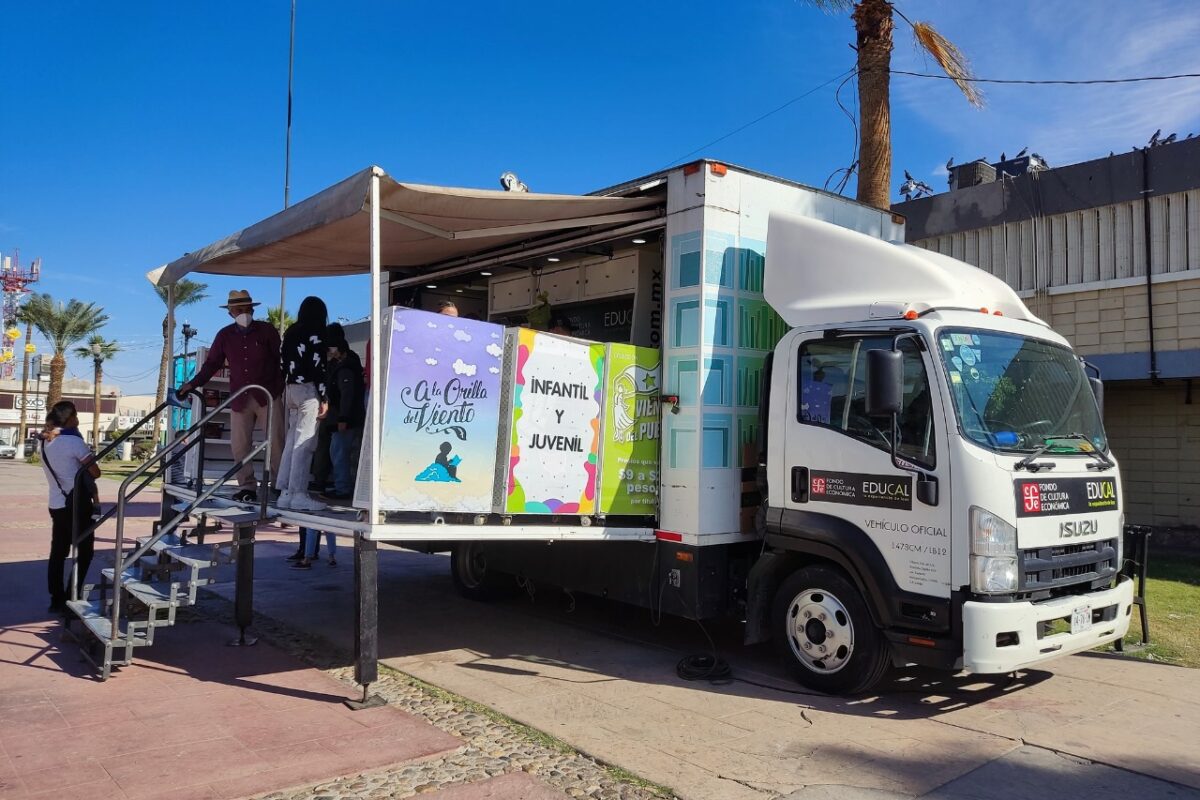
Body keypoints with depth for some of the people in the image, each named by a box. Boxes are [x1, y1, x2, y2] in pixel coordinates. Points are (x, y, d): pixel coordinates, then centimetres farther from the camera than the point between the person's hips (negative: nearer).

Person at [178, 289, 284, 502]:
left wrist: (281, 388, -4)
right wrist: (193, 384, 3)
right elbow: (212, 363, 13)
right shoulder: (225, 335, 8)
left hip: (268, 396, -3)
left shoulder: (267, 331, 0)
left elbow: (281, 360, 3)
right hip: (240, 398, 3)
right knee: (239, 445, 1)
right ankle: (247, 487, 11)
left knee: (275, 442, -3)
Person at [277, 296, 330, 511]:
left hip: (290, 389, 8)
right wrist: (324, 398, -11)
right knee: (304, 443, -8)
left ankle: (285, 493, 11)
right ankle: (298, 494, -9)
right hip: (308, 390, -8)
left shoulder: (291, 332, 15)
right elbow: (318, 366, -12)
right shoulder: (315, 333, -6)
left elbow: (283, 361, 13)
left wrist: (286, 392, 15)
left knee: (292, 441, 10)